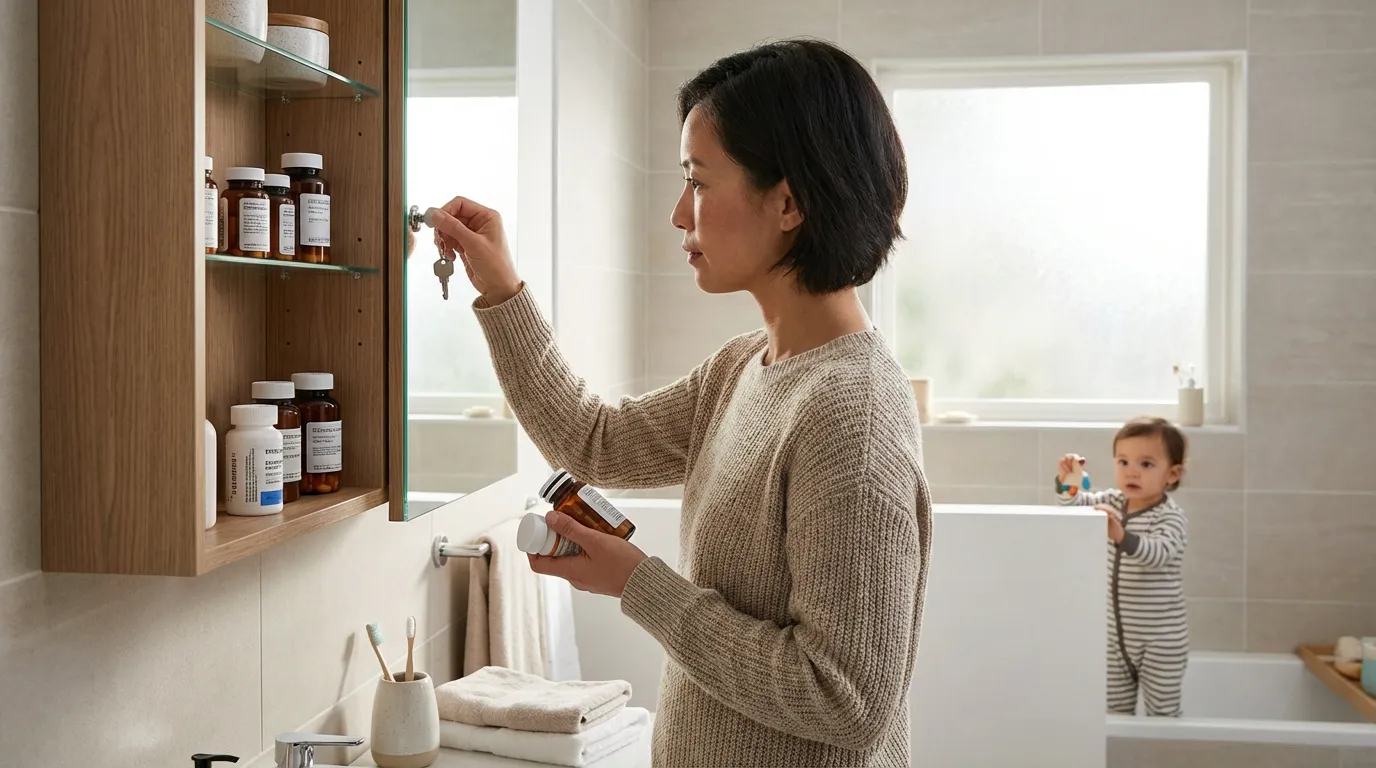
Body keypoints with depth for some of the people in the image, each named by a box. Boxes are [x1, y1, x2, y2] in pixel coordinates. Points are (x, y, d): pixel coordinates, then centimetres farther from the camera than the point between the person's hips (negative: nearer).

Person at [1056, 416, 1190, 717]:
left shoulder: (1170, 516, -17)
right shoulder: (1112, 502, 3)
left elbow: (1159, 554, -34)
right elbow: (1075, 505, 8)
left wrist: (1121, 537, -51)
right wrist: (1067, 483, -14)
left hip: (1160, 641, -6)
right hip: (1114, 636, 6)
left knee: (1163, 714, 4)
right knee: (1113, 714, 14)